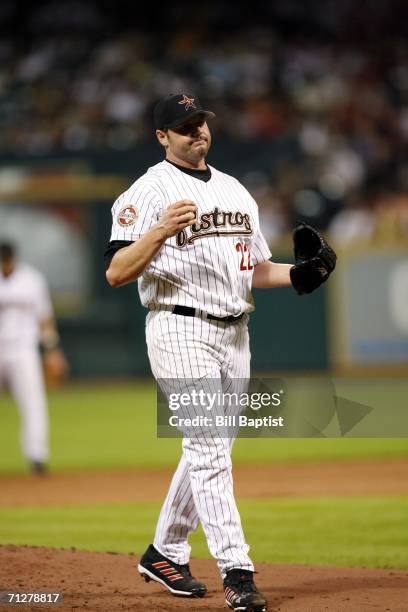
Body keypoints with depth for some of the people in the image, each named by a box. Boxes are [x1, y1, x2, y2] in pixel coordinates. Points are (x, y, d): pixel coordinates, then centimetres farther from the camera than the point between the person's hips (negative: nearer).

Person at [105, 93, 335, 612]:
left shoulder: (236, 192, 18)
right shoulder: (150, 191, -6)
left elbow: (257, 268, 24)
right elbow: (116, 273, -15)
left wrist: (299, 273, 4)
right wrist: (162, 230, -29)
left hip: (234, 334, 8)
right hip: (181, 331, -8)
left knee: (208, 448, 11)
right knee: (208, 447, -13)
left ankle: (164, 553, 25)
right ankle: (235, 570, -16)